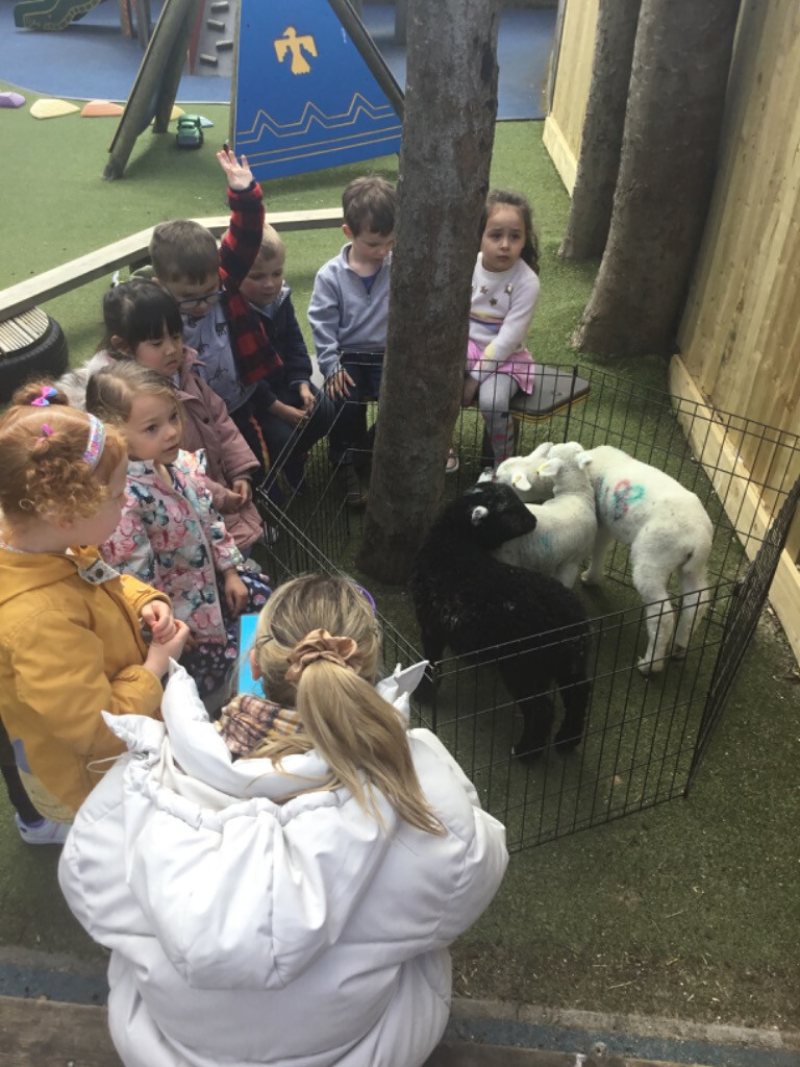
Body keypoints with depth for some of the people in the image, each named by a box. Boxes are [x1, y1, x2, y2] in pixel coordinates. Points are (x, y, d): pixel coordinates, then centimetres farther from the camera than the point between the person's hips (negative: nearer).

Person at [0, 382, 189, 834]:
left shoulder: (55, 549, -14)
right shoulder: (41, 621, -41)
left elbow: (104, 583, 10)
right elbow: (100, 732, -33)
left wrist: (145, 603, -10)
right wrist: (157, 664, -21)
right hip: (96, 778, -8)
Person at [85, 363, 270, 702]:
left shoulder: (183, 463, -9)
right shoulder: (122, 496, -34)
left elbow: (211, 518, 6)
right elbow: (135, 575, -27)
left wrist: (230, 570, 6)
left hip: (211, 575, 8)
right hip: (175, 602, -8)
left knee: (262, 595, 17)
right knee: (216, 662, -1)